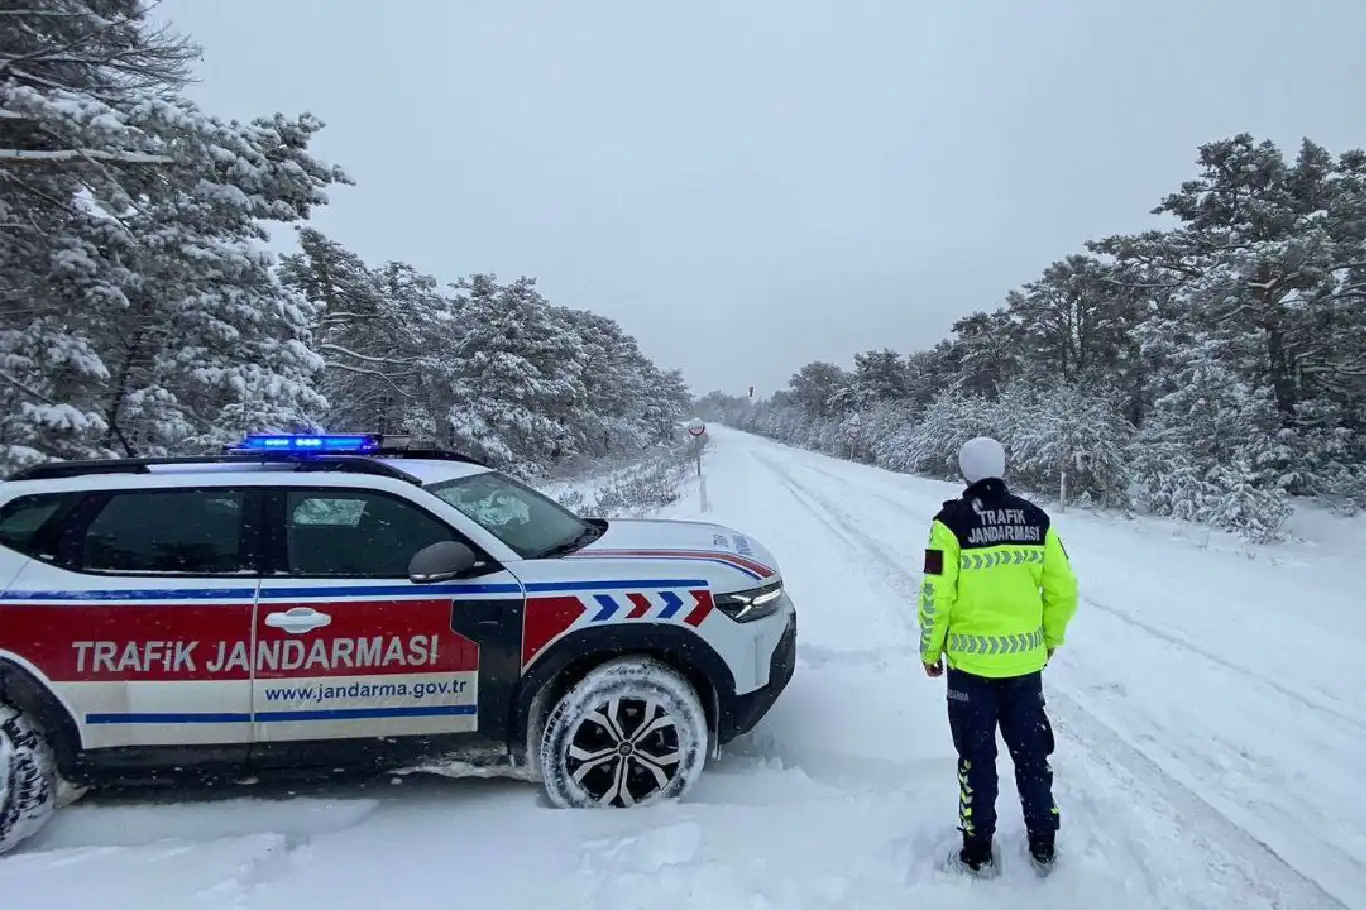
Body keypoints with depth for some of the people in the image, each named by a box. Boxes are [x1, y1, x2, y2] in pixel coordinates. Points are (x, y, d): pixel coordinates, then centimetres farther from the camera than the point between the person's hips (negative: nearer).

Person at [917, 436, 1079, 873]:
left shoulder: (953, 521, -13)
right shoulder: (1036, 519, -1)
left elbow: (936, 596, -15)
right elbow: (1063, 591, 3)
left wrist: (930, 649, -1)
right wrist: (1051, 637, 19)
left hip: (971, 661, -3)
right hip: (1025, 660, 4)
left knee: (977, 754, 11)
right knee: (1031, 750, 19)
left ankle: (978, 847, 22)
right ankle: (1042, 842, 32)